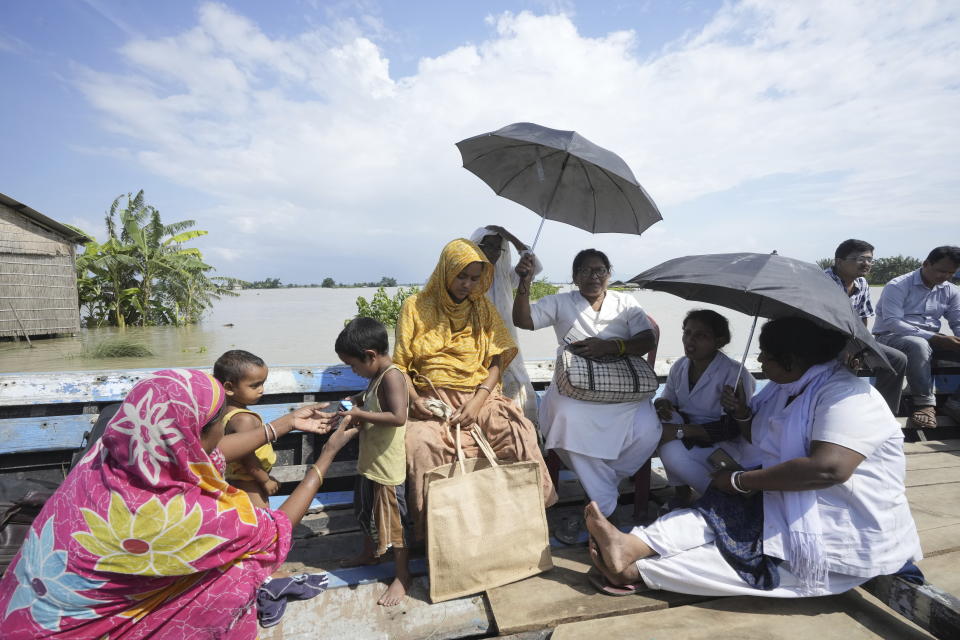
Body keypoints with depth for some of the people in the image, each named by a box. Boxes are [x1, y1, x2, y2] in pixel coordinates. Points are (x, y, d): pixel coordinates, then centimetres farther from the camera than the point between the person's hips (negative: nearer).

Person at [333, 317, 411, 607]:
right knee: (367, 511, 27)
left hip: (387, 466, -10)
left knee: (393, 520, 5)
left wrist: (359, 414, -26)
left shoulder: (392, 376, -23)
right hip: (370, 461, 10)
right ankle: (370, 553, 50)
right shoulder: (379, 376, 6)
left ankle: (403, 576, 22)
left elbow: (398, 416, -33)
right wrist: (357, 401, 4)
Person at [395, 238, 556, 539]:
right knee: (423, 443, -33)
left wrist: (477, 402, -11)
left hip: (479, 395, 2)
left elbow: (496, 361, 5)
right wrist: (415, 400, -14)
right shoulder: (416, 306, 6)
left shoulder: (483, 308, 12)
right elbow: (400, 364, 4)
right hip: (432, 400, -1)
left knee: (520, 432, -26)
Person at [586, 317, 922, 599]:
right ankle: (633, 544, -30)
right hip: (790, 505, 8)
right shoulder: (784, 388, 9)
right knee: (718, 514, -16)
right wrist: (743, 415, -1)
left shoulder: (845, 395, -20)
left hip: (846, 537, -8)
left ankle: (638, 570, -21)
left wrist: (741, 481, -26)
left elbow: (829, 469, -35)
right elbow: (762, 440, 23)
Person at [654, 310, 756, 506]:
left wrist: (680, 431, -28)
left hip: (729, 444, -6)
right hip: (692, 439, 6)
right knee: (666, 418, -24)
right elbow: (668, 400, 9)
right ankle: (681, 495, -8)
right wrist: (661, 403, -18)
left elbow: (733, 428, -22)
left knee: (672, 452, -29)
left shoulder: (733, 373, -21)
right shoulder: (680, 366, -1)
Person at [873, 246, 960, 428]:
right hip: (891, 337, -6)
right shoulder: (897, 286, -11)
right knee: (919, 345, -39)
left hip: (931, 341, 7)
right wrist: (934, 338, -29)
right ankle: (925, 404, -30)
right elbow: (892, 323, -21)